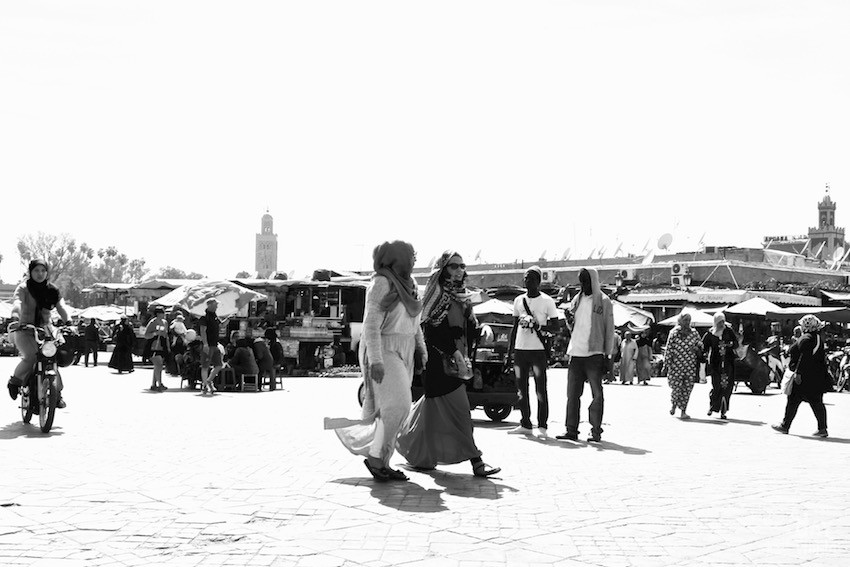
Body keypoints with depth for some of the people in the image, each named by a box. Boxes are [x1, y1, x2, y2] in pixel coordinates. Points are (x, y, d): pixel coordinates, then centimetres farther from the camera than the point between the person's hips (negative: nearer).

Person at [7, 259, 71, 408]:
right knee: (31, 357, -26)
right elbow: (17, 302, -23)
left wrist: (68, 322, -22)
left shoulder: (52, 290, 8)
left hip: (45, 327, 3)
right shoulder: (23, 288, -4)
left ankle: (58, 394, -5)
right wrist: (15, 319, -43)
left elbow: (61, 307, -4)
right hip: (25, 329, -3)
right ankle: (15, 382, 1)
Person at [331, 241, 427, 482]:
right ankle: (375, 457, -5)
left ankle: (383, 463, 12)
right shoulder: (381, 283, -13)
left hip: (403, 353, 8)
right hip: (382, 352, -8)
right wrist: (375, 361, -24)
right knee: (396, 405, -17)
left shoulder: (408, 284, 12)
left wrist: (421, 349, 13)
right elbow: (371, 324, -18)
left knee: (395, 409, 7)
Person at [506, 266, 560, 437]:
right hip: (520, 349, 5)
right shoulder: (518, 300, 14)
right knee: (521, 389, 6)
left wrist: (538, 326, -19)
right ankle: (525, 425, 12)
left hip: (538, 350, -5)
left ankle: (542, 426, -1)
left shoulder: (547, 301, -1)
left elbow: (555, 327, -2)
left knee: (540, 389, -4)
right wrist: (509, 349, 13)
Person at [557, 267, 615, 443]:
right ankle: (571, 430, 10)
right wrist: (569, 321, -2)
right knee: (572, 394, 5)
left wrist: (607, 355, -8)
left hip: (594, 354, -5)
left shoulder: (603, 302, -2)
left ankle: (596, 431, 4)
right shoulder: (576, 300, 14)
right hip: (576, 353, 5)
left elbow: (609, 330, -3)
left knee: (597, 394, -1)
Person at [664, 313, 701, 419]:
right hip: (677, 365, -2)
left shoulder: (694, 333, 7)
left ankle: (683, 411, 9)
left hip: (691, 366, 2)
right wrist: (668, 363, -4)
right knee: (676, 387, -4)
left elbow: (701, 346, 16)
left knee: (687, 389, 1)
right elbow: (669, 349, -1)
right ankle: (674, 405, 27)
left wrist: (697, 348, -7)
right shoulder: (674, 333, -1)